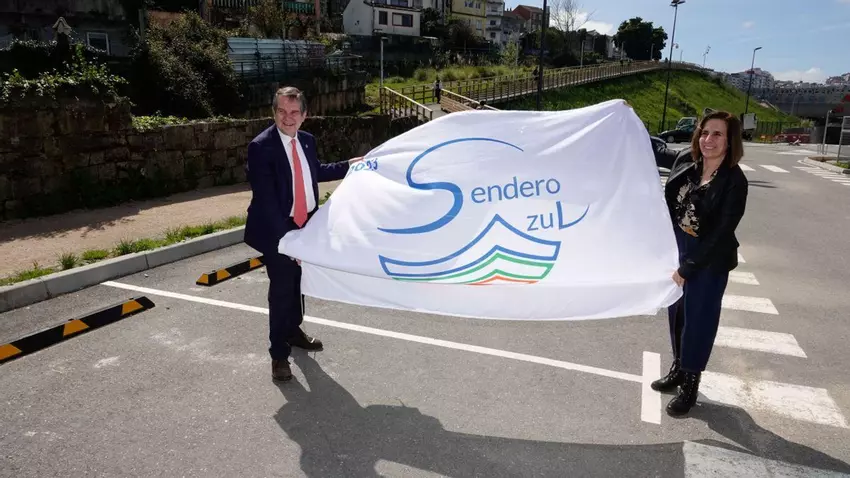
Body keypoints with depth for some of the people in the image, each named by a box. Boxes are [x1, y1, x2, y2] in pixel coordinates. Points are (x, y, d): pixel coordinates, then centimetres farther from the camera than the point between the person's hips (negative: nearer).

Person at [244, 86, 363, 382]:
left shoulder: (307, 140, 1)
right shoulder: (261, 147, -20)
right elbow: (265, 199, -24)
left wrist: (348, 165, 13)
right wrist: (285, 236, -28)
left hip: (305, 224, 7)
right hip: (277, 230, -6)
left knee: (298, 283, 22)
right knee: (281, 290, 2)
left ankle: (294, 331, 44)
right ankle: (279, 353, 18)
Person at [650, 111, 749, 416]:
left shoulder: (734, 182, -19)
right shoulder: (686, 159, -4)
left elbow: (719, 235, -19)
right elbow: (656, 154, 16)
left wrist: (686, 269, -18)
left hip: (708, 262, -5)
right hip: (676, 251, 6)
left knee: (698, 320, 6)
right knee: (676, 313, 17)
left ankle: (690, 384, 23)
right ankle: (677, 369, 37)